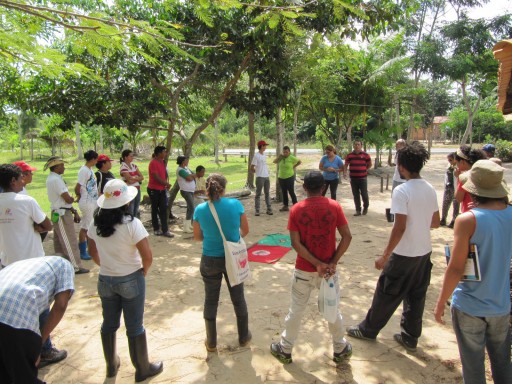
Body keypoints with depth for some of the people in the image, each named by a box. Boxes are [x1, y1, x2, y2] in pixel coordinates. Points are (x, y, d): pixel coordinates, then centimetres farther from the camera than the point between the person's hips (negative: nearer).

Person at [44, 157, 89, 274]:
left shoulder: (53, 178, 13)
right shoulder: (56, 180, -19)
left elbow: (64, 199, 13)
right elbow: (68, 199, -22)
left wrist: (74, 211, 11)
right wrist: (73, 198, 2)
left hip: (58, 213, 10)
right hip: (62, 214, -10)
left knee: (60, 241, 17)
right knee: (70, 242, -3)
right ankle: (75, 267, 4)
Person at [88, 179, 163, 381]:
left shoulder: (95, 223, -5)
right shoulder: (131, 224, -22)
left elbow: (93, 253, 9)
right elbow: (147, 257, -21)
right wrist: (143, 272, -3)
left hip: (105, 280, 5)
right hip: (131, 280, -5)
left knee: (109, 324, 21)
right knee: (135, 327, 9)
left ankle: (111, 365, 40)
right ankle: (143, 369, 26)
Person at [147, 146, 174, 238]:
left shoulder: (162, 162, 9)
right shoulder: (153, 163, -16)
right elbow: (157, 178, -20)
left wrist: (166, 183, 1)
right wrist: (167, 184, -8)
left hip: (162, 189, 7)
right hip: (154, 190, -7)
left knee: (163, 209, 3)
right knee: (155, 210, 6)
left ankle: (165, 230, 4)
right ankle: (156, 229, 18)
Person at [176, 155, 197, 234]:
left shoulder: (186, 168, 12)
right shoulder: (180, 170, -17)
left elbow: (193, 175, 10)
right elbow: (189, 178, -22)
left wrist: (192, 176, -12)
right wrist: (194, 176, -2)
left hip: (191, 190, 10)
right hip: (186, 191, -10)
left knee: (190, 208, 15)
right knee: (191, 208, -12)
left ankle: (188, 224, 26)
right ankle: (186, 227, -8)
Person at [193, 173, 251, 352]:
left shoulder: (200, 210, -13)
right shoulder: (235, 204, -16)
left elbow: (197, 237, -1)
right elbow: (245, 230, -3)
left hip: (210, 261, 0)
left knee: (211, 301, 18)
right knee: (238, 298, 20)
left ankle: (211, 342, 32)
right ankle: (243, 337, 37)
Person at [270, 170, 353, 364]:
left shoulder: (296, 210, -9)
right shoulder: (334, 206, -9)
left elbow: (296, 243, -13)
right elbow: (347, 237, -11)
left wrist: (317, 263, -12)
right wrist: (333, 262, -10)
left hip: (304, 270, 0)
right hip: (329, 268, 1)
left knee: (296, 311, 14)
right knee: (333, 310, 18)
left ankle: (285, 350, 29)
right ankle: (340, 349, 35)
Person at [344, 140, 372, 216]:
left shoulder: (365, 155, -2)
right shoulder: (349, 155, 5)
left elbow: (369, 165, 9)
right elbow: (346, 165, 7)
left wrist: (365, 170, 1)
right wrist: (344, 173, -7)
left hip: (363, 178, -2)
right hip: (353, 178, 2)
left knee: (364, 194, 0)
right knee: (355, 195, 7)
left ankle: (365, 207, 27)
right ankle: (358, 210, 16)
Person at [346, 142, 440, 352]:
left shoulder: (402, 191, -20)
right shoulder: (430, 189, 2)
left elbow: (400, 228, -23)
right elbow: (435, 222, 10)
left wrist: (385, 256, -17)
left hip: (404, 254, -7)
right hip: (424, 252, 7)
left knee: (386, 294, 8)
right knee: (416, 296, 17)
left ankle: (368, 329, 25)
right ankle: (410, 337, 29)